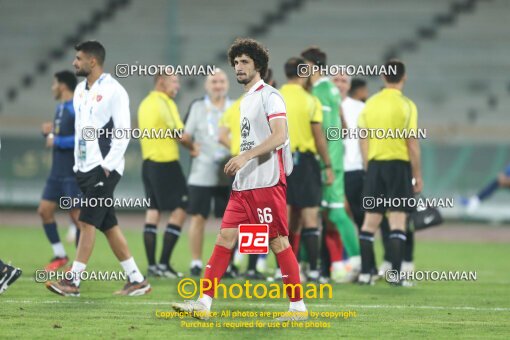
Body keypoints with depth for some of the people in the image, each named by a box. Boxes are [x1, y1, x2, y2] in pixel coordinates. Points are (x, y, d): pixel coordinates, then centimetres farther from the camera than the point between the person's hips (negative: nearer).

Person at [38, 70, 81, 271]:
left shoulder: (77, 108, -14)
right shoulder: (60, 108, 15)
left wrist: (57, 141, -18)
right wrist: (48, 133, 2)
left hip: (73, 173, -9)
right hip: (57, 172, 9)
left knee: (76, 214, -4)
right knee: (44, 210, 7)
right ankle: (60, 255, 16)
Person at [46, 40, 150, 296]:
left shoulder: (113, 91, -11)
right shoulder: (81, 90, 14)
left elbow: (123, 131, -14)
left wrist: (107, 165, -17)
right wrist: (78, 163, 17)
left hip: (105, 168, -8)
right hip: (85, 167, 8)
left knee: (88, 222, -11)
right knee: (108, 225, 8)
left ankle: (73, 281, -12)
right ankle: (137, 280, 12)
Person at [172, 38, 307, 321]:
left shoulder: (269, 96, -8)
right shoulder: (245, 101, 19)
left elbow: (279, 136, -19)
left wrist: (245, 156, -24)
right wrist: (238, 165, 17)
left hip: (267, 183, -9)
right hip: (243, 185, 9)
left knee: (278, 242, -5)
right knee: (225, 238, 3)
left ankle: (298, 307, 2)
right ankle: (203, 303, 1)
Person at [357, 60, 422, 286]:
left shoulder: (370, 104, 6)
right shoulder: (406, 106, -6)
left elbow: (363, 141, 8)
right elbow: (412, 143, -8)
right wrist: (418, 175, -1)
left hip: (375, 165, 4)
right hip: (399, 165, -4)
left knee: (370, 220, 8)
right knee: (397, 220, -3)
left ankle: (365, 273, 7)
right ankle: (396, 274, -8)